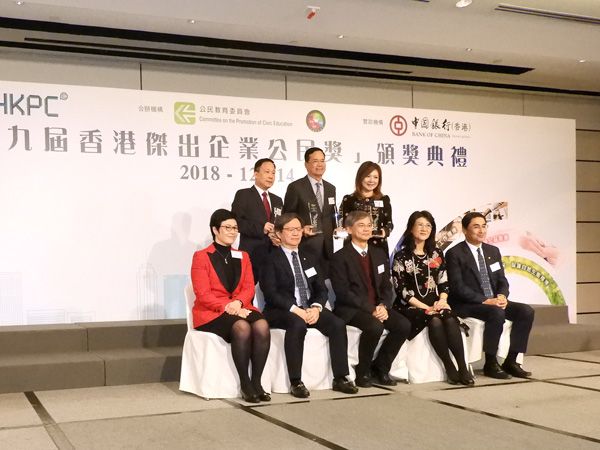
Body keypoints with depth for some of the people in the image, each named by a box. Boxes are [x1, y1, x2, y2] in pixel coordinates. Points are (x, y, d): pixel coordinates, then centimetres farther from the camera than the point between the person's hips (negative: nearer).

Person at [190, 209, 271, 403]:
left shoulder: (243, 257, 19)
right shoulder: (201, 257, 3)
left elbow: (249, 288, 7)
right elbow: (203, 295, -6)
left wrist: (238, 303, -15)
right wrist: (227, 307, -20)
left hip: (240, 308, 4)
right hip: (211, 314, -4)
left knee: (262, 326, -30)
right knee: (242, 328, -35)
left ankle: (256, 382, -23)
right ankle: (245, 384, -25)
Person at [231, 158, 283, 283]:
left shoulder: (277, 200, 22)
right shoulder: (243, 195, 2)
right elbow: (235, 221, -8)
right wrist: (260, 228, -18)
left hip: (274, 255, 6)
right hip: (251, 255, -5)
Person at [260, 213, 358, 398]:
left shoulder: (309, 259, 18)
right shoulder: (271, 260, -1)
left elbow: (321, 289, 11)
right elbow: (270, 293, -12)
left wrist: (316, 308, -10)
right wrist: (295, 309, -23)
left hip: (310, 309, 6)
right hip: (281, 311, -5)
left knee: (338, 324, -20)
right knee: (298, 325, -38)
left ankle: (340, 378, -13)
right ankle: (296, 382, -29)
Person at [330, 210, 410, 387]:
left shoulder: (380, 254, 16)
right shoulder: (340, 257, -5)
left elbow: (386, 286, 12)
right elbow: (343, 292, -13)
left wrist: (383, 306, -9)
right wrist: (371, 309, -20)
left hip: (378, 307, 6)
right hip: (351, 309, -6)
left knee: (403, 325, -19)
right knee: (375, 326, -34)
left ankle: (380, 368, -1)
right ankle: (363, 372, -10)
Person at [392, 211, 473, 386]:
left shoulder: (437, 254, 15)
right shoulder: (401, 256, 1)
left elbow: (444, 282, 12)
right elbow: (401, 288, -6)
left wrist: (442, 300, -9)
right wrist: (424, 306, -14)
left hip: (436, 303, 4)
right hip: (411, 306, -3)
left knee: (451, 320, -29)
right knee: (435, 321, -33)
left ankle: (463, 367, -32)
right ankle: (450, 368, -26)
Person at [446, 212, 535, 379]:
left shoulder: (493, 251, 15)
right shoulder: (455, 254, -6)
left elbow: (502, 280, 13)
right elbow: (458, 287, -14)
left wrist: (502, 296, -10)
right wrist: (485, 301, -22)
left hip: (494, 301, 7)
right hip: (466, 306, -7)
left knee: (526, 311, -14)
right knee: (497, 313, -34)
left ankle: (510, 361, -8)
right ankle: (490, 364, -19)